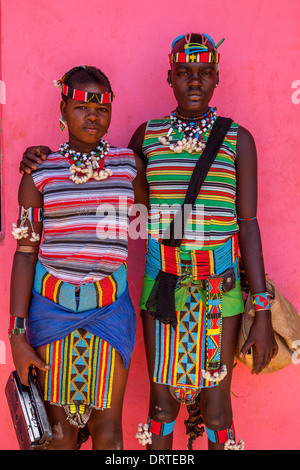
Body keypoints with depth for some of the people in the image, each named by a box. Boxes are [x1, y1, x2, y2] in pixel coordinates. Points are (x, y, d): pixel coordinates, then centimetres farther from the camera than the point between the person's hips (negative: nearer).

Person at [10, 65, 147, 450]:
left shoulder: (129, 164, 3)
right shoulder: (39, 172, 0)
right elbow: (25, 253, -2)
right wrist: (17, 334, -5)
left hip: (110, 304, 1)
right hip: (50, 303, 0)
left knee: (108, 429, 8)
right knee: (59, 429, 9)